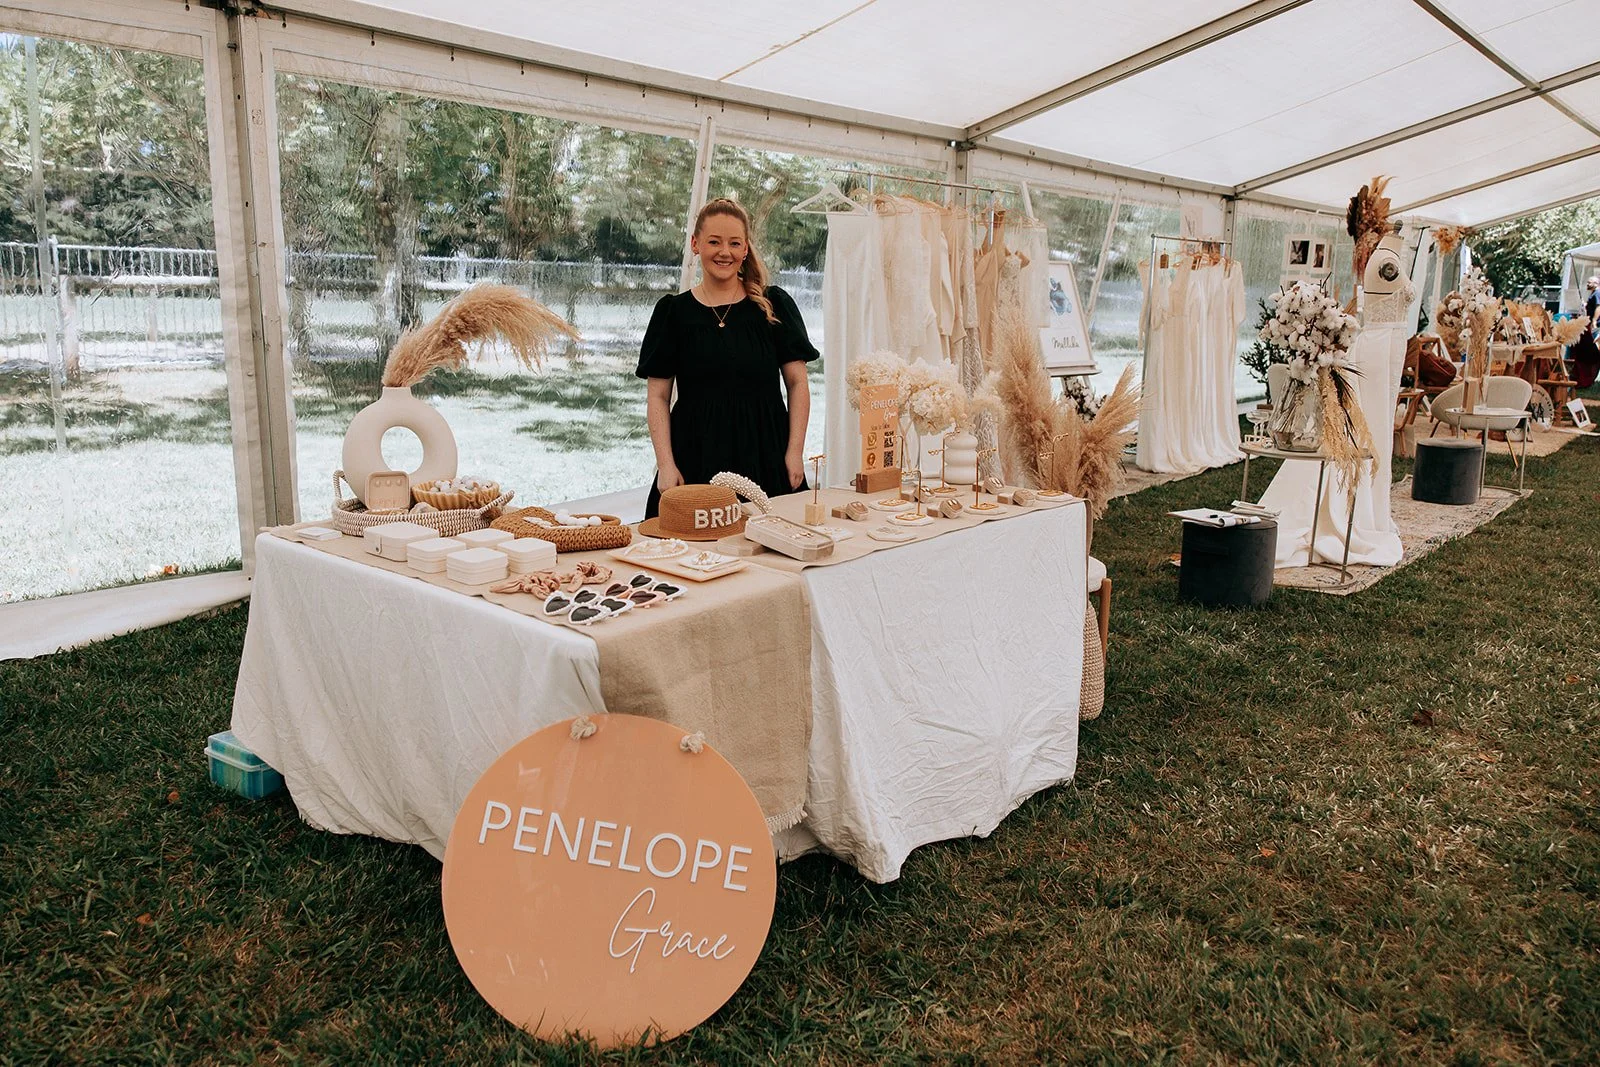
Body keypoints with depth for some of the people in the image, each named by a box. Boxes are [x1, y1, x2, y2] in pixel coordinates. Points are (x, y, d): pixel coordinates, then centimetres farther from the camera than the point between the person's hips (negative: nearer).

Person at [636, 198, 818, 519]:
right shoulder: (674, 311, 6)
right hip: (696, 459, 0)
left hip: (765, 455, 0)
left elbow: (797, 384, 5)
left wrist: (795, 453, -4)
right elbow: (657, 396, 5)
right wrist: (666, 465, -6)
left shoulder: (774, 305, 6)